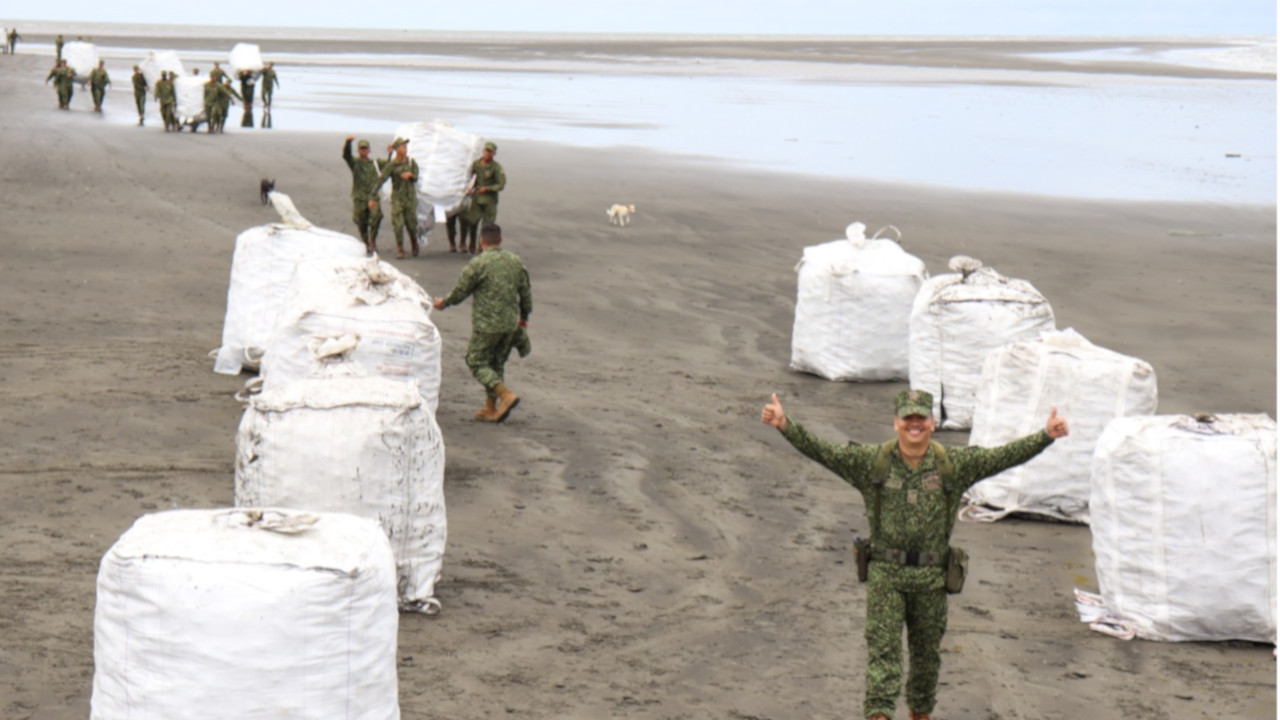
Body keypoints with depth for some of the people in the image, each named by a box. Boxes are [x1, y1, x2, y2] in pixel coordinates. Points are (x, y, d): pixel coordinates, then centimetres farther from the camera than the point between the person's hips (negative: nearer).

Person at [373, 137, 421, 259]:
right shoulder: (391, 164, -7)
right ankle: (400, 250, 2)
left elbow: (416, 178, 4)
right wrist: (373, 196, -19)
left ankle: (414, 245, 31)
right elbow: (381, 179, -12)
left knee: (412, 224, 4)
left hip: (410, 197, 2)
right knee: (398, 225, -9)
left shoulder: (411, 162, 4)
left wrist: (410, 175, -20)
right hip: (397, 198, -2)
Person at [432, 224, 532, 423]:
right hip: (510, 324, 6)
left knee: (477, 362, 4)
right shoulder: (515, 262, 5)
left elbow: (460, 291, -6)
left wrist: (444, 302, 14)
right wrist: (524, 316, 27)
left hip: (486, 325, -6)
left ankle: (506, 394, -13)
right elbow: (526, 293, 11)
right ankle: (491, 408, 19)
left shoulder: (479, 263, -13)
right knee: (496, 364, 17)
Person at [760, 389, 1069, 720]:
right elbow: (823, 451, -10)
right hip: (885, 572, -2)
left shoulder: (953, 464, -1)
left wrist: (1046, 436, -16)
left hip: (931, 576, 2)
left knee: (926, 650, 14)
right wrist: (785, 426, -23)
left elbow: (1004, 456, -5)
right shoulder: (871, 462, -4)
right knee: (882, 646, -10)